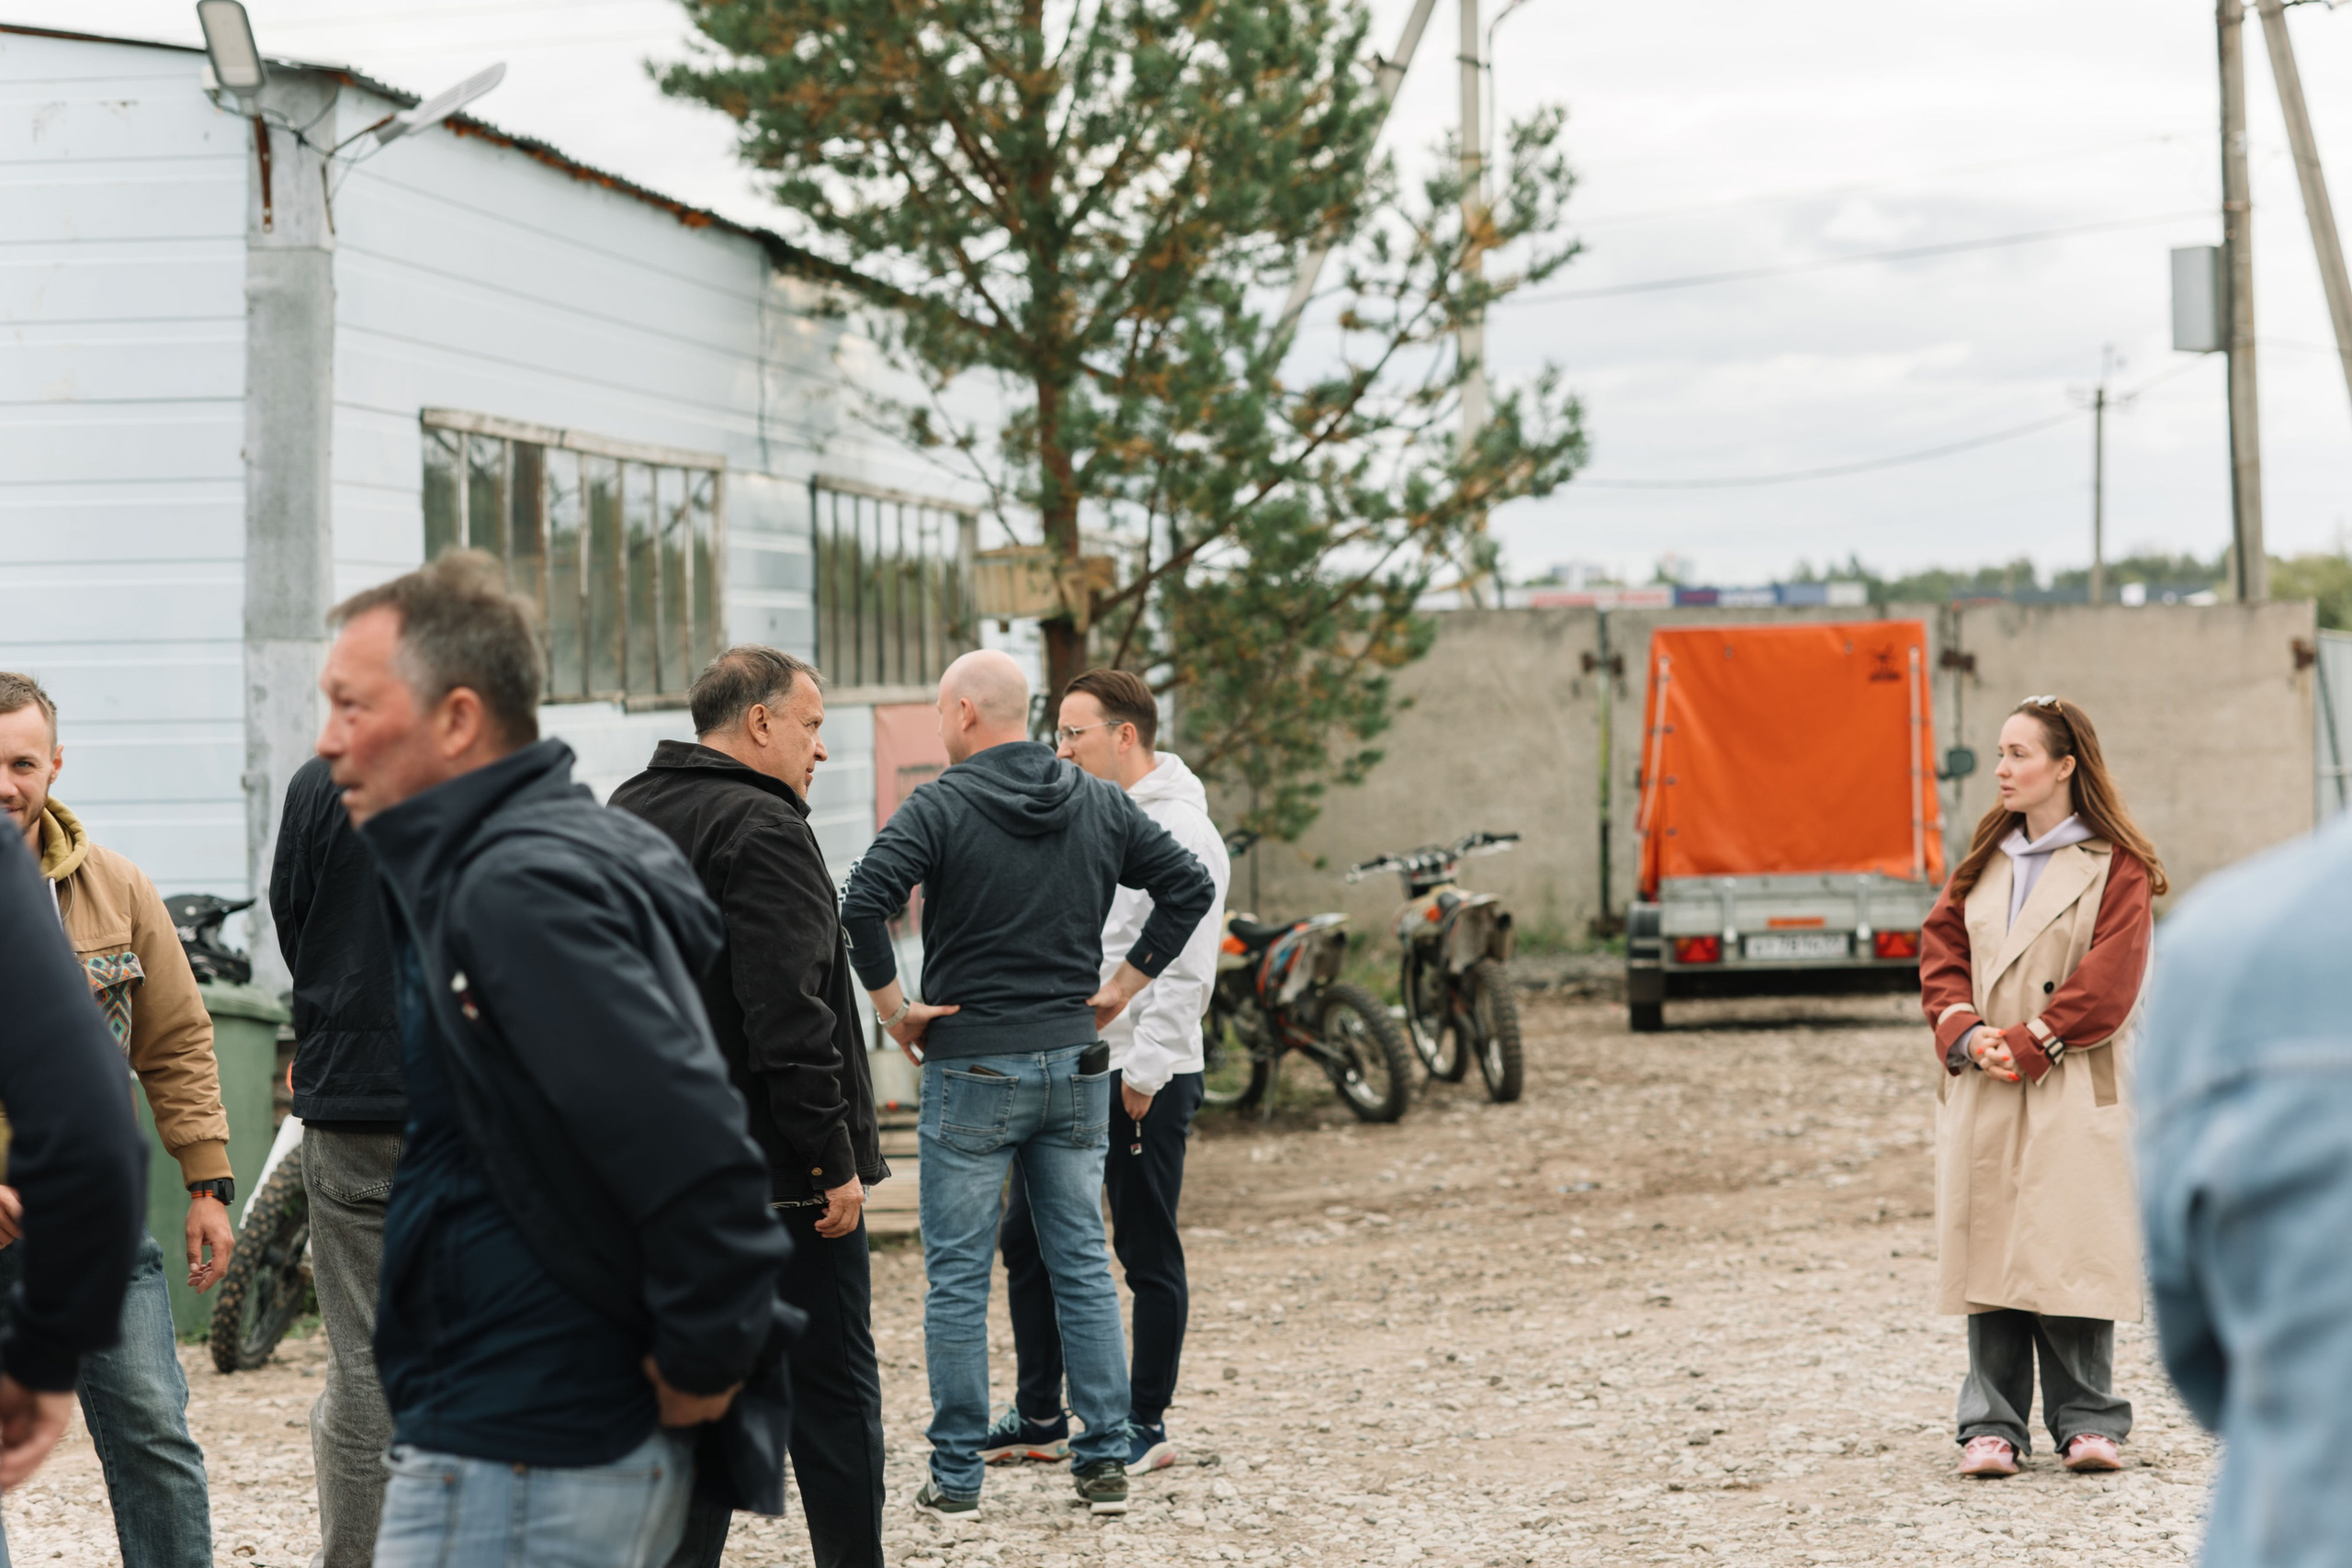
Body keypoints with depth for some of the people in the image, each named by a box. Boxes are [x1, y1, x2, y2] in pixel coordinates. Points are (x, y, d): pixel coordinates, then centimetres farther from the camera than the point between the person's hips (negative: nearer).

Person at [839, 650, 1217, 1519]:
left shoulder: (939, 808, -9)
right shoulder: (1101, 805, 6)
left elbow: (861, 906, -21)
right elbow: (1190, 887, 7)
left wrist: (893, 1006, -9)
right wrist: (1121, 987, 9)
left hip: (971, 1069, -4)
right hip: (1074, 1067, 4)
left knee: (956, 1276, 3)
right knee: (1082, 1266, 11)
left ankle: (956, 1472, 4)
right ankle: (1106, 1461, 10)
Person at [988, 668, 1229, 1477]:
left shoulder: (1178, 831, -13)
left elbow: (1186, 968, -19)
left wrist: (1145, 1069, -21)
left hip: (1143, 1082, -9)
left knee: (1148, 1256, 1)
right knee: (1027, 1239, 10)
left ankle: (1146, 1425, 10)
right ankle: (1039, 1417, 20)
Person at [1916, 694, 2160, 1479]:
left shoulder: (2116, 869, -3)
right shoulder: (1987, 860, 14)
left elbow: (2107, 983, -10)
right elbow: (1941, 947, 11)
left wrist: (2027, 1046, -13)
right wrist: (1965, 1033, -6)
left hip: (2071, 1092, -5)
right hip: (1983, 1092, 5)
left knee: (2069, 1249, -4)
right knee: (1988, 1250, 2)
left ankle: (2087, 1422, 6)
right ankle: (1992, 1425, 7)